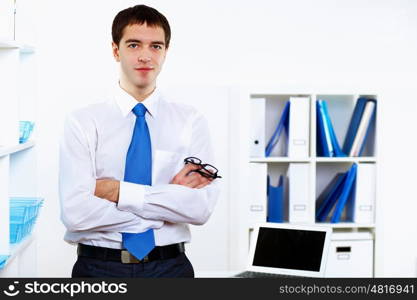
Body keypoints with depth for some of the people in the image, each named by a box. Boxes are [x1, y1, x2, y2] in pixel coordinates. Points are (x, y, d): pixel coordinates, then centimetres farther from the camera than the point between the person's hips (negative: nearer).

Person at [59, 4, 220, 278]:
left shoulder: (190, 121, -2)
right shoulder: (82, 122, -5)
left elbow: (201, 208, -14)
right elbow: (75, 212, -17)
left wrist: (119, 191, -17)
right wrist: (171, 198, -15)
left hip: (170, 266, 1)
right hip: (99, 267, -1)